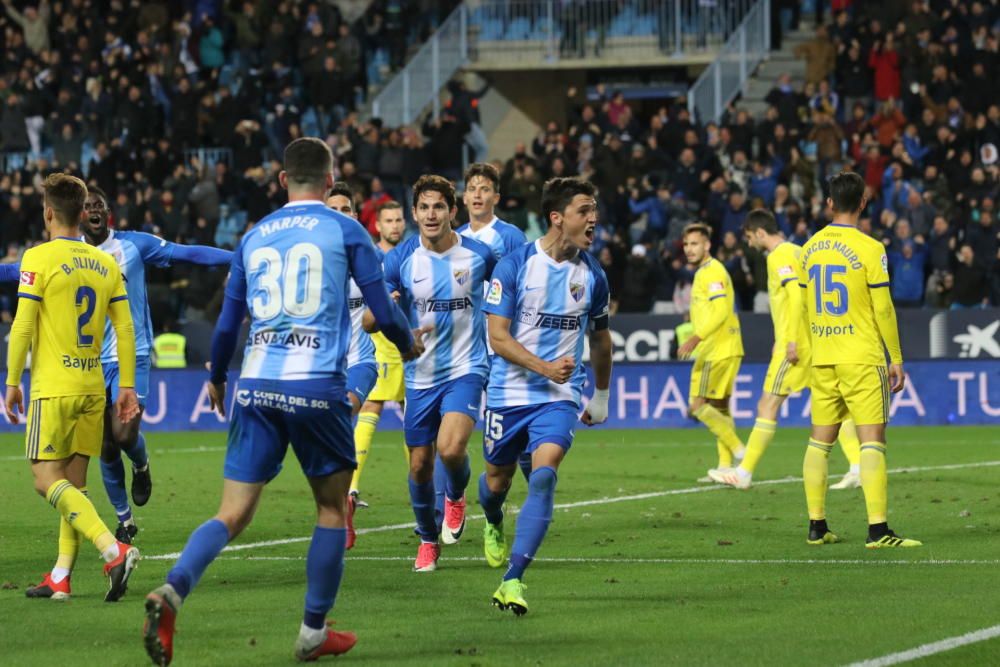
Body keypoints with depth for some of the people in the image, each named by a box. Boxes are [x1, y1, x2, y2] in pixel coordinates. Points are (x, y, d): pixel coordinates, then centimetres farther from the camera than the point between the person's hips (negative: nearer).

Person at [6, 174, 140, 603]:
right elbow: (125, 330, 9)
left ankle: (113, 549, -25)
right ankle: (60, 578, 10)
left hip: (53, 386, -6)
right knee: (74, 482, 10)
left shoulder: (39, 258, -7)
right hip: (92, 387, 6)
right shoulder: (105, 264, 9)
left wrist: (12, 382, -2)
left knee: (47, 478, -7)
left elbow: (23, 326, -9)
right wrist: (127, 386, 13)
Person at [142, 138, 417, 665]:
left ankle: (171, 591, -25)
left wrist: (216, 380, 34)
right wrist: (408, 344, 26)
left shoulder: (253, 237, 14)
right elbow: (384, 313, 4)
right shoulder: (346, 232, 3)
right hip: (317, 385, -3)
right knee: (332, 508, 15)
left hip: (256, 385, 3)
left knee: (233, 514, 0)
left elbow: (227, 325, 17)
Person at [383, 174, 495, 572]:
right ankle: (428, 539, 31)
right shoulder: (400, 260, -5)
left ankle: (456, 496, 11)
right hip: (421, 374, 2)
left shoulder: (479, 255, -6)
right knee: (420, 465, 7)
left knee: (451, 448, -24)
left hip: (465, 369, -2)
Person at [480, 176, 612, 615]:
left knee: (543, 476, -20)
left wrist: (601, 395, 24)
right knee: (498, 479, 13)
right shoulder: (515, 266, -9)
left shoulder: (592, 275, 2)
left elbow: (600, 339, 18)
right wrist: (544, 367, -23)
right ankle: (493, 525, 52)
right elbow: (498, 336, -12)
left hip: (560, 397, 1)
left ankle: (512, 580, -22)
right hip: (509, 392, -1)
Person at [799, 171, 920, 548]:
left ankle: (816, 526, 13)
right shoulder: (869, 249, -10)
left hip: (822, 360, 6)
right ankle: (877, 530, -13)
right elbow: (883, 309, -9)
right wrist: (896, 359, -1)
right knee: (872, 440, -7)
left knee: (820, 441, 11)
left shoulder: (810, 248, 7)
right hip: (862, 358, -6)